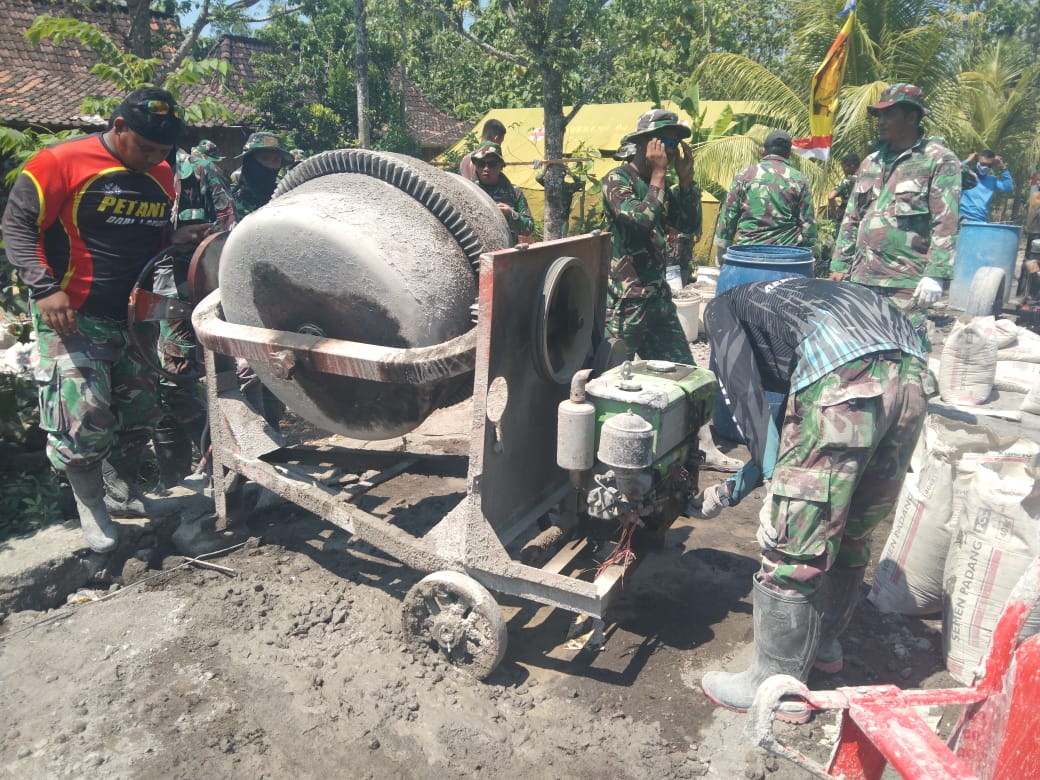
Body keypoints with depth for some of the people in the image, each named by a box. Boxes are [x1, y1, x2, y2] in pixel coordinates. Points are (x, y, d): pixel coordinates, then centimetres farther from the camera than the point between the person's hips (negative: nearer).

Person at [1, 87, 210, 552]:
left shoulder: (161, 177, 9)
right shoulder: (62, 162, -10)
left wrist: (176, 239, 0)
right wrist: (44, 287, -23)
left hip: (134, 318, 6)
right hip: (72, 317, -6)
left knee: (142, 410, 11)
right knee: (85, 417, -11)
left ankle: (124, 486, 35)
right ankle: (90, 502, 14)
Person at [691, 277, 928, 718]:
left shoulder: (721, 310, 22)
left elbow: (745, 393, 1)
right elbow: (788, 430, 38)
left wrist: (776, 484, 2)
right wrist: (731, 491, 42)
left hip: (845, 377, -8)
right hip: (911, 373, 8)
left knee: (793, 544, 4)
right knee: (850, 531, 24)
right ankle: (824, 642, 44)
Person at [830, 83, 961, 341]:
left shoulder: (939, 160, -3)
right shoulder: (870, 163, 15)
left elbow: (945, 225, -10)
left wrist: (934, 276, -17)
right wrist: (839, 265, 11)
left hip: (906, 282, -6)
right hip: (861, 278, 6)